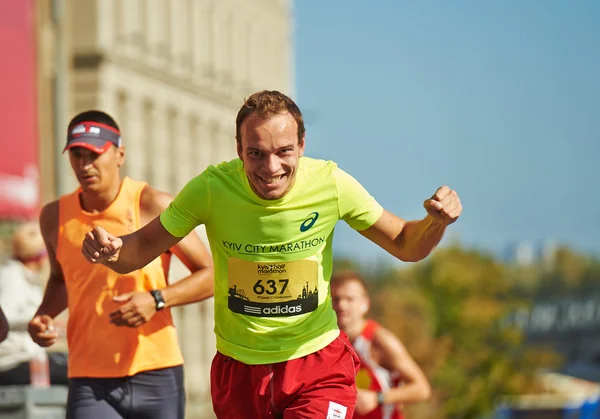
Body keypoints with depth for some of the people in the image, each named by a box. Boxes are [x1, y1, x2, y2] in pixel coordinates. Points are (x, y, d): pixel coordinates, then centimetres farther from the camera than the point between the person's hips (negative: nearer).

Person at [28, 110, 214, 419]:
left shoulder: (153, 206, -5)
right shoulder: (55, 217, 7)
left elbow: (210, 275, -2)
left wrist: (157, 300, -17)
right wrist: (43, 315, 5)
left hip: (156, 377, -2)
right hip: (90, 382, 2)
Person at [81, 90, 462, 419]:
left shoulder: (331, 185, -15)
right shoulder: (211, 188, -16)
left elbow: (405, 246, -1)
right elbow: (141, 250, -5)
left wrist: (436, 223, -24)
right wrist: (110, 248, -28)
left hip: (317, 363, -1)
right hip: (238, 367, 1)